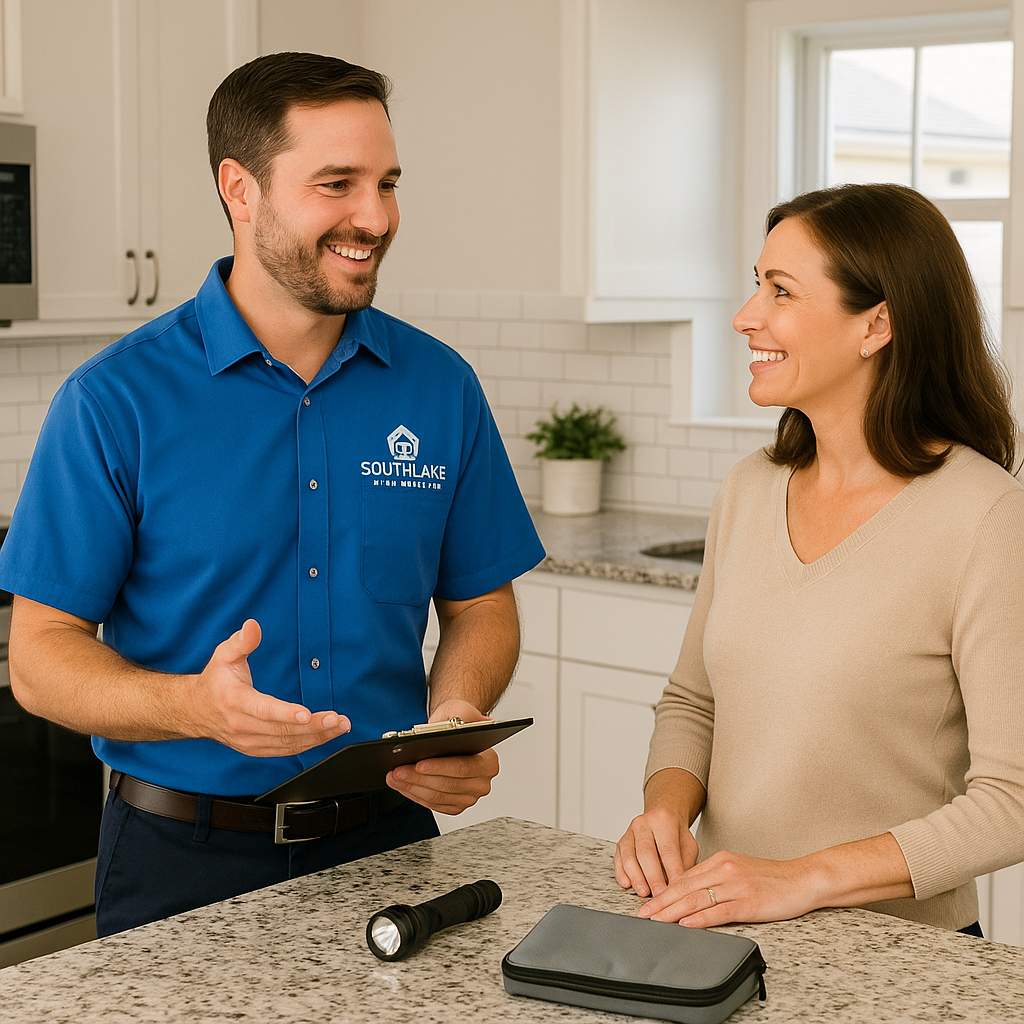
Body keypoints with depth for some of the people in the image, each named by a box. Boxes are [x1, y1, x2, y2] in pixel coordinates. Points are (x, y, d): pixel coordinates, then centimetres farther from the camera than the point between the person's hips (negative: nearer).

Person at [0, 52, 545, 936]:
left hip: (387, 842, 3)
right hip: (186, 862, -2)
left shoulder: (440, 388, 1)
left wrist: (458, 718, -12)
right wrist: (197, 706, -27)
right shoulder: (116, 399, -9)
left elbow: (478, 608, 9)